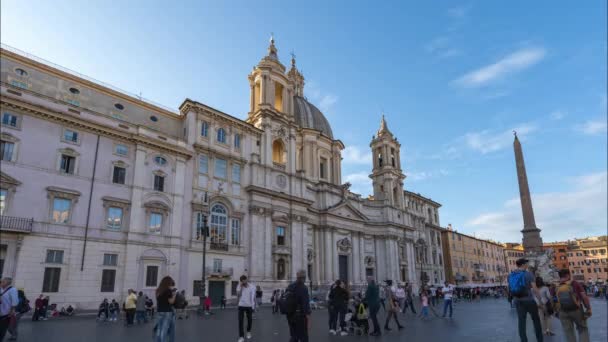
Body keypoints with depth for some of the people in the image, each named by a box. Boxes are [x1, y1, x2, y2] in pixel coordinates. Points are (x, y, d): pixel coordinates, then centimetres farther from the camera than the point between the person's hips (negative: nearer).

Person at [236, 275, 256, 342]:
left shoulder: (252, 287, -6)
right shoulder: (239, 287, 0)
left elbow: (253, 297, -4)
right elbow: (238, 295, -10)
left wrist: (253, 306, -6)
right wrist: (240, 287, -16)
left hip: (249, 306, -1)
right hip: (241, 306, 1)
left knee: (249, 320, 12)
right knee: (240, 321, -7)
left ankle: (248, 332, 37)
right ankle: (241, 336, -4)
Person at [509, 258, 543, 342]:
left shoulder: (511, 275, 5)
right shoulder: (528, 273, -9)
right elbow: (534, 288, -13)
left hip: (517, 300, 4)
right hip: (529, 299, -4)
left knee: (521, 321, 5)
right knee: (536, 319, 13)